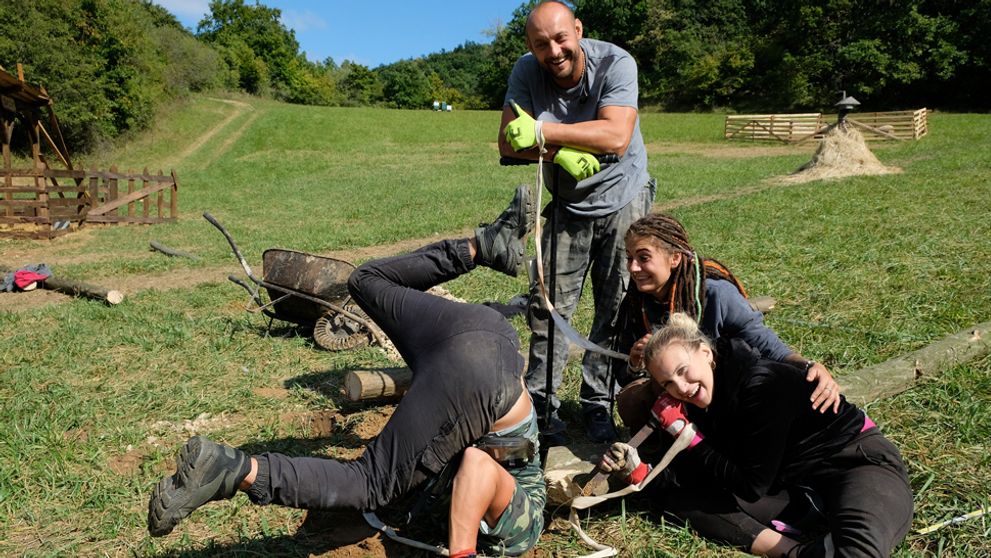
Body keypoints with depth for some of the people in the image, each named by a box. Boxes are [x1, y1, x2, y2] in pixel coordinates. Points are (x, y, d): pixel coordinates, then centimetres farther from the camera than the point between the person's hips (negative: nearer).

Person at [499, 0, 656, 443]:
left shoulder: (615, 63, -20)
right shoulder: (526, 72, -11)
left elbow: (616, 137, -31)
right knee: (548, 306, -1)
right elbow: (509, 143, -15)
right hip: (568, 205, 2)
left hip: (623, 200, -2)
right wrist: (558, 152, -31)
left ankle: (597, 404, 15)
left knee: (618, 308, 1)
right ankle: (541, 405, 13)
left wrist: (543, 131, -31)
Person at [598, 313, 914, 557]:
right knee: (671, 493, -9)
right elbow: (691, 475, 0)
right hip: (791, 481, 8)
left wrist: (686, 433, -21)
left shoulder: (761, 385, -27)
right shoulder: (701, 402, -4)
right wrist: (638, 470, -15)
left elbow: (752, 486, -23)